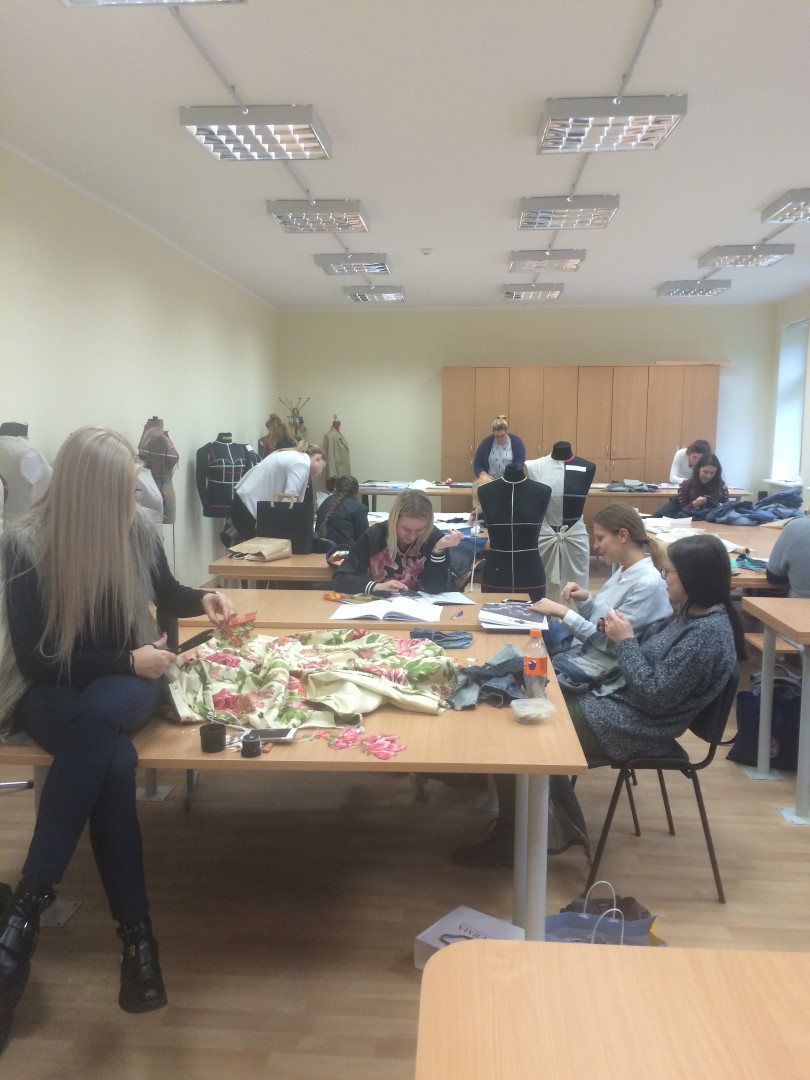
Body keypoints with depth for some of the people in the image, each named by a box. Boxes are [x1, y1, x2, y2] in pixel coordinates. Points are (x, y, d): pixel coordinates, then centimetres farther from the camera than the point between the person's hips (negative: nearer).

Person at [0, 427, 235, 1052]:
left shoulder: (138, 529, -4)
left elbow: (164, 593, 17)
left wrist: (201, 600, -4)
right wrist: (127, 660, -19)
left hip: (124, 681, 2)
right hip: (50, 691, -2)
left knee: (94, 721, -35)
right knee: (113, 760, -35)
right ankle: (137, 932, -26)